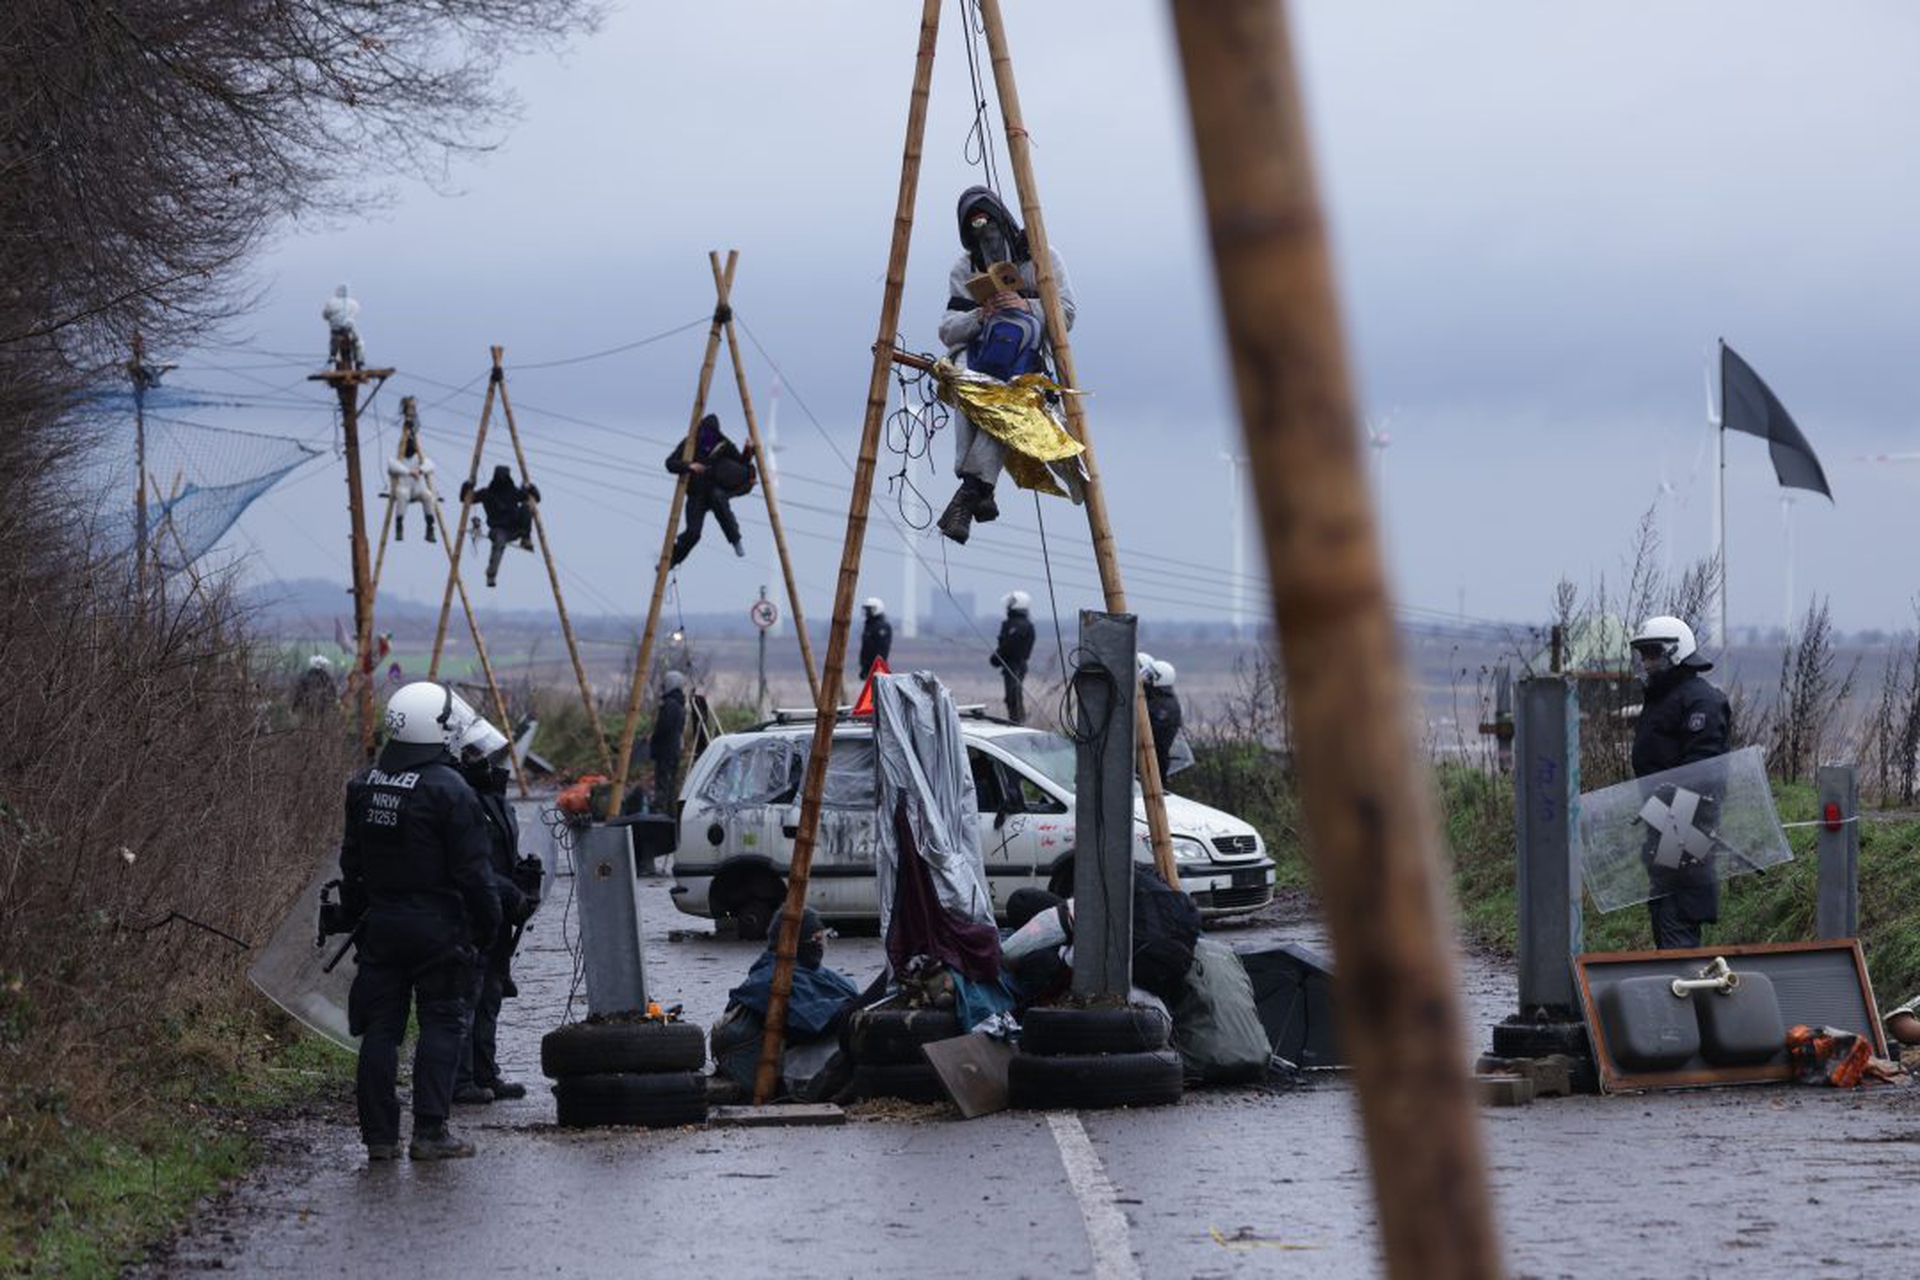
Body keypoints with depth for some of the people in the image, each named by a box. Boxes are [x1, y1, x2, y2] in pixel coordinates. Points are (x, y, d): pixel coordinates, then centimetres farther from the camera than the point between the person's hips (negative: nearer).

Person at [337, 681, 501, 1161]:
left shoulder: (363, 785, 6)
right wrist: (487, 924, -2)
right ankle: (430, 1131, -3)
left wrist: (356, 915, 21)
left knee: (380, 1027, 8)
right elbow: (471, 871, -13)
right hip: (436, 924, -6)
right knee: (441, 1023, 1)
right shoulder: (449, 789, -15)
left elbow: (351, 863, 13)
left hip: (380, 922, 6)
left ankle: (379, 1134, 8)